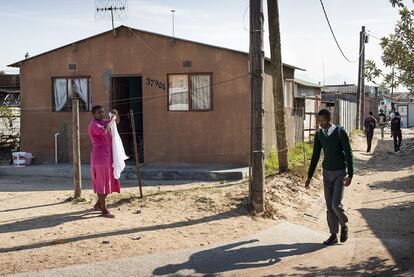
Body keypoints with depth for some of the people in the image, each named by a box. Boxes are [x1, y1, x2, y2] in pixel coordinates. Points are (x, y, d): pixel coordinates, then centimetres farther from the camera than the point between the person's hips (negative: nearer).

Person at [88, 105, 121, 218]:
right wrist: (112, 119, -20)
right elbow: (104, 131, -33)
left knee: (110, 182, 14)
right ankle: (104, 210, 1)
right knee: (102, 182, -4)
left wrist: (116, 114, 5)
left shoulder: (103, 122, 14)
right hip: (100, 155, -9)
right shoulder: (94, 124, -13)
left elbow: (117, 122, 26)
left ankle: (98, 204, 27)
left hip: (107, 155, 9)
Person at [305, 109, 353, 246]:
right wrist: (309, 176, 4)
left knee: (336, 204, -13)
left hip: (340, 173, -5)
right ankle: (333, 235, 14)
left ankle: (344, 225, 16)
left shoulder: (340, 132, -15)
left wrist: (350, 175, -20)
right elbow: (315, 156, 6)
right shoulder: (319, 134, 1)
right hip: (327, 173, 5)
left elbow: (348, 154, -15)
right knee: (329, 206, 4)